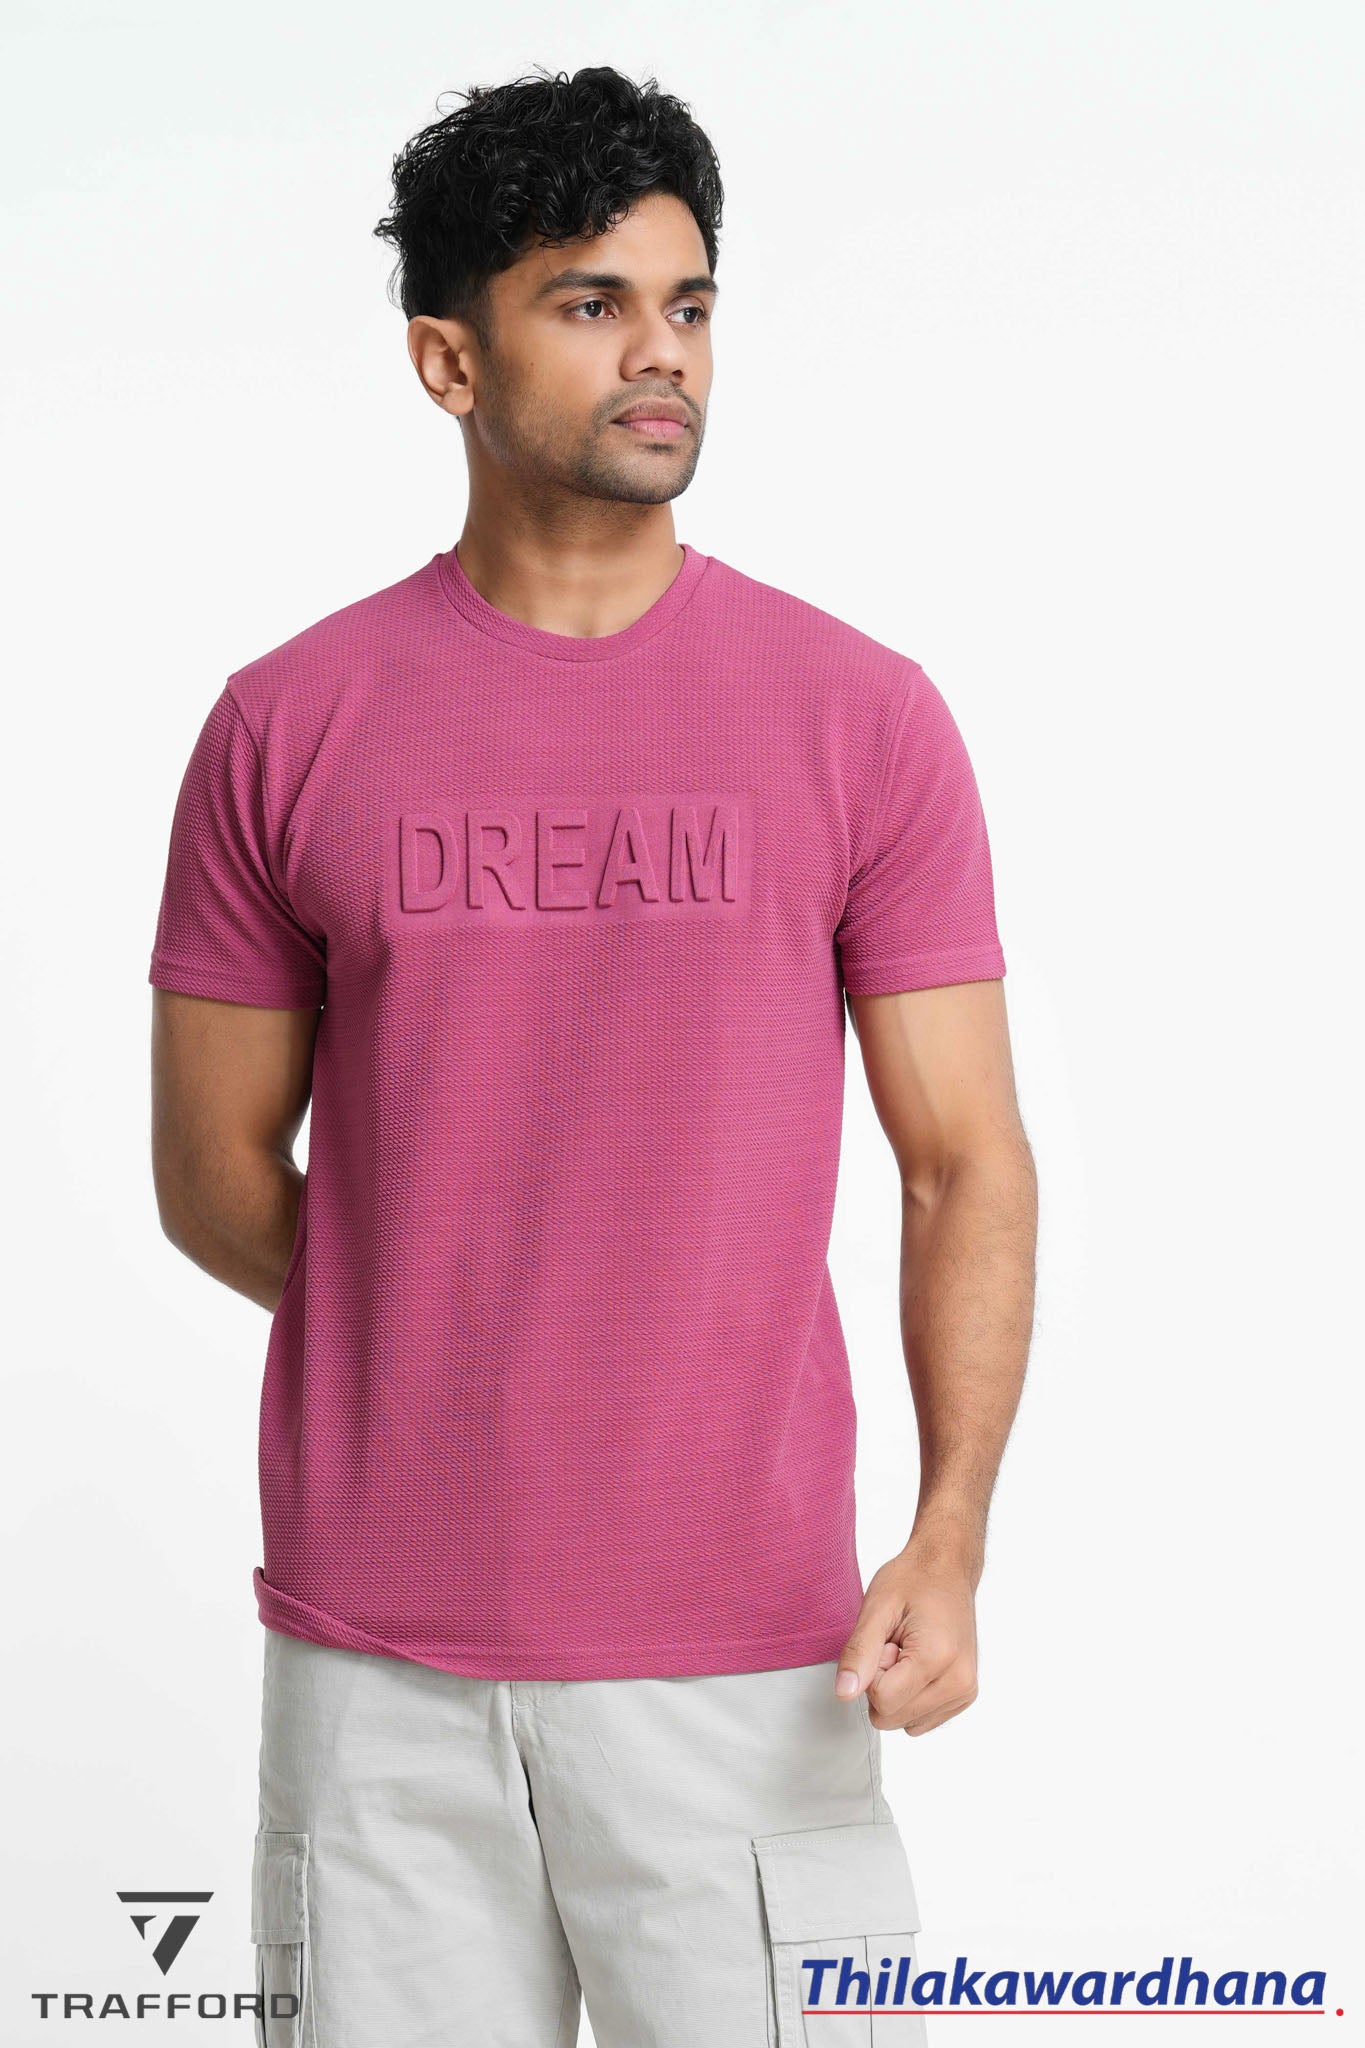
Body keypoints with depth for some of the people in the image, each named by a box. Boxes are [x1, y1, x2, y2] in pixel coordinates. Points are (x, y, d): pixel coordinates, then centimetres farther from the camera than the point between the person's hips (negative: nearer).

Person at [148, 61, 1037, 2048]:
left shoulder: (862, 714, 0)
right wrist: (452, 1353, 5)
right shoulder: (288, 728, 1)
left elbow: (968, 1166, -1)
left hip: (750, 1650, 0)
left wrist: (949, 1544, -12)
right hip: (379, 1658, 1)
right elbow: (212, 1175, 8)